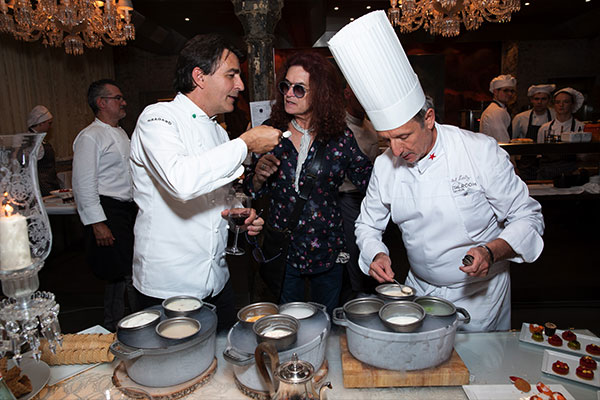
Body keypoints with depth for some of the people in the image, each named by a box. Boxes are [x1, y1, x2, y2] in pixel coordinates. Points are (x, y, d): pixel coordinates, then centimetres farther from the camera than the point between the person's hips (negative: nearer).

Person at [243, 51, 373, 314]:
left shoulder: (340, 137, -5)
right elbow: (253, 191, 4)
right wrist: (258, 176, -16)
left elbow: (369, 182, -3)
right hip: (281, 250, 1)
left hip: (326, 250, 0)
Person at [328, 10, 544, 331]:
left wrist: (491, 252, -28)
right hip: (420, 293, 3)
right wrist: (376, 254, -17)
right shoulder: (385, 165, -9)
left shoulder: (480, 151, -19)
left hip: (480, 295, -2)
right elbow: (368, 224, 4)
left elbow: (527, 217, -10)